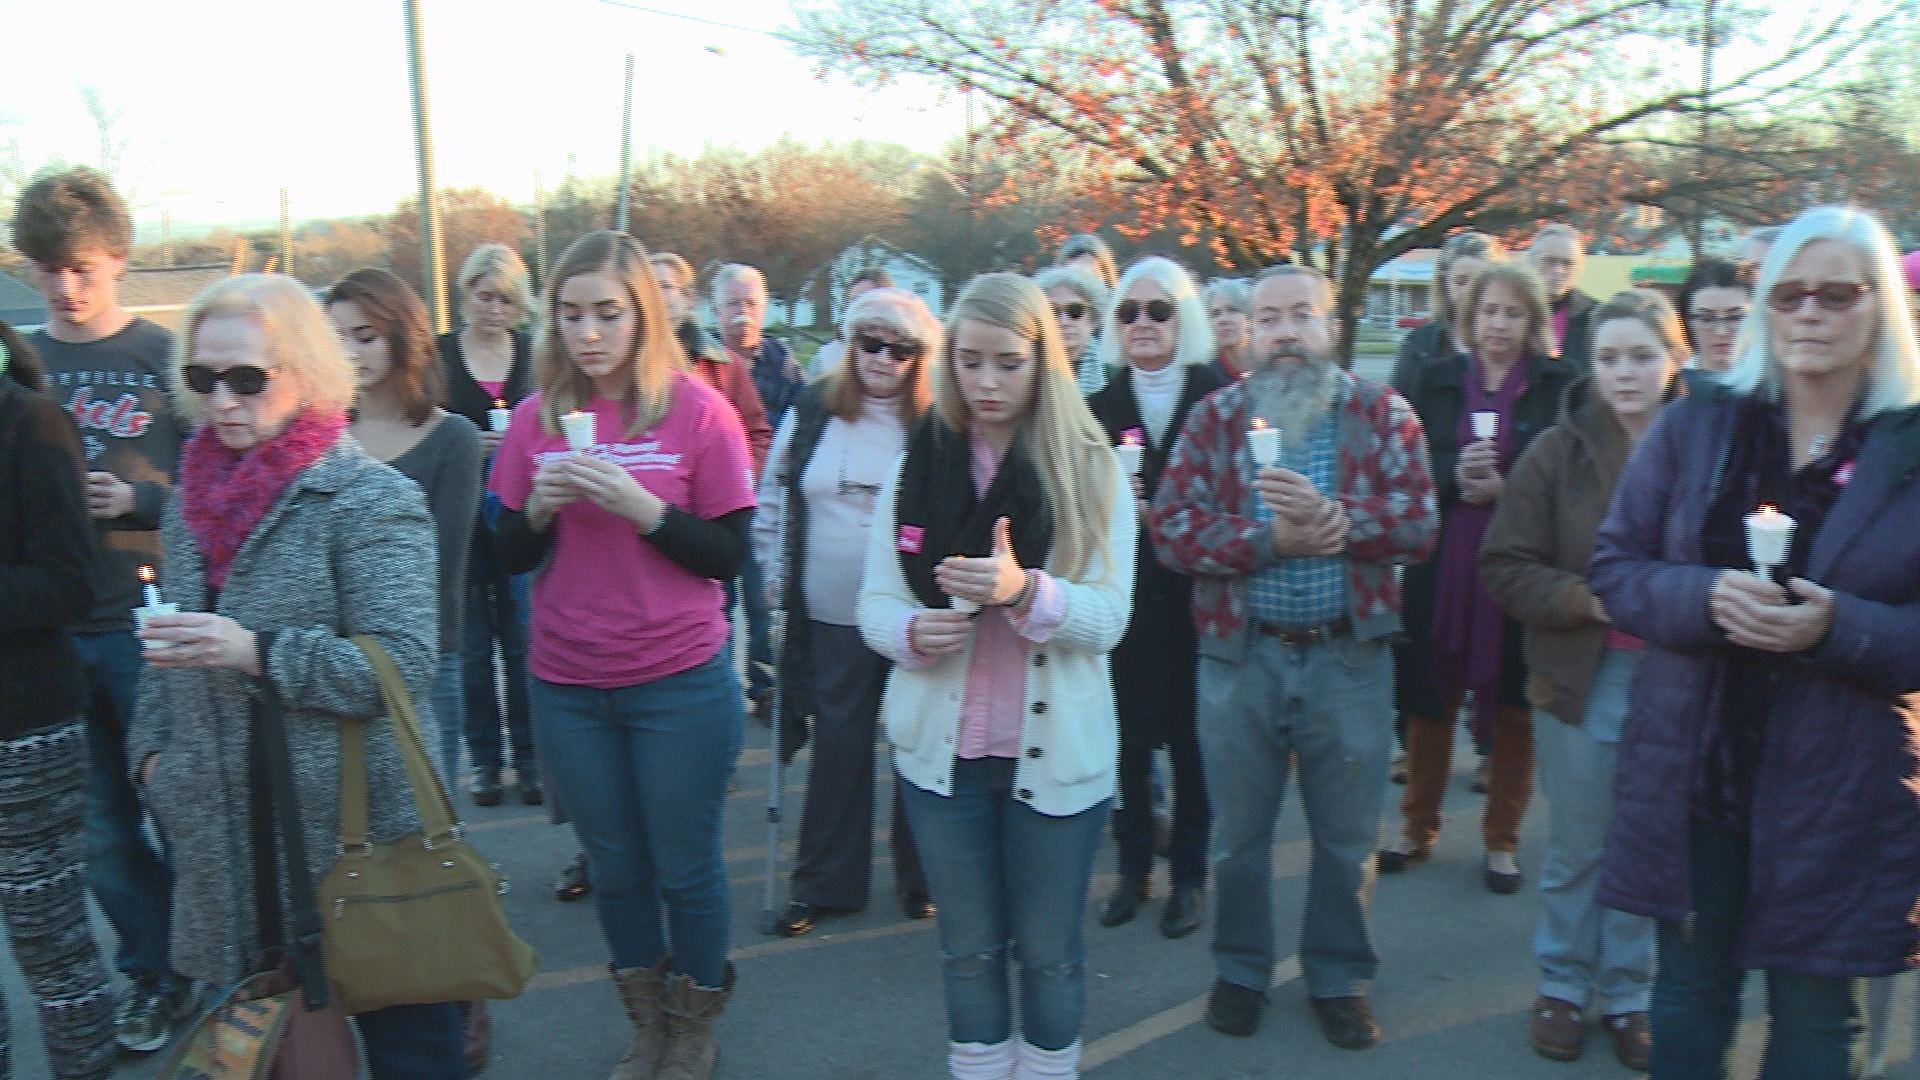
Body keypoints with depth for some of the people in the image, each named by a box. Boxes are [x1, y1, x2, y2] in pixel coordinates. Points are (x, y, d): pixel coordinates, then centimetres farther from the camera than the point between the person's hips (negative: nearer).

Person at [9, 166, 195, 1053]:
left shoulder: (166, 356, -2)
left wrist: (139, 502, -17)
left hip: (147, 623, -3)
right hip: (50, 631, 4)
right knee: (101, 828, 11)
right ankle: (157, 972, 29)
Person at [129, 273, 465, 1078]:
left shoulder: (370, 500, -10)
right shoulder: (192, 502, 10)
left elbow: (404, 664, -18)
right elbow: (170, 655, 21)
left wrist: (257, 653, -25)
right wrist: (154, 748, 7)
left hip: (356, 832, -6)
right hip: (232, 837, 6)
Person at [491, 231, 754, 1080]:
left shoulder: (698, 411, -8)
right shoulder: (538, 417, 2)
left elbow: (730, 558, -10)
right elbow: (509, 558, 6)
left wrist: (641, 505, -22)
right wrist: (541, 505, -14)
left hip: (680, 684, -3)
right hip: (568, 688, 3)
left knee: (685, 869, 9)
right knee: (614, 868, 16)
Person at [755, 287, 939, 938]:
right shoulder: (811, 413, 1)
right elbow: (770, 500, 10)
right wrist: (776, 578, 6)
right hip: (831, 618, 2)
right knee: (837, 744, 11)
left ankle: (919, 877, 27)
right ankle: (825, 883, 24)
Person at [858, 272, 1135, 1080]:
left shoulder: (1090, 468, -4)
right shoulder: (916, 465, 1)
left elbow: (1108, 617, -12)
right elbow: (875, 603, 1)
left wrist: (1024, 590, -31)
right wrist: (913, 632, -22)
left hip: (1056, 749, -1)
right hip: (940, 745, 2)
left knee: (1049, 951, 12)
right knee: (967, 950, 15)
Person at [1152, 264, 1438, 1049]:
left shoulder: (1382, 413, -1)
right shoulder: (1215, 416, 0)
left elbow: (1418, 521, -12)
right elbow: (1173, 528, -10)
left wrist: (1331, 516, -27)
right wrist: (1271, 539, -21)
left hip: (1350, 657, 0)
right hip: (1240, 655, 1)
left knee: (1346, 834, 13)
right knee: (1238, 831, 14)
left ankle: (1339, 979, 32)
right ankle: (1239, 971, 33)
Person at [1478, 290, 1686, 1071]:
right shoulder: (1557, 453, -4)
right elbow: (1505, 569, -5)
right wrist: (1589, 598, -19)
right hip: (1582, 679, 0)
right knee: (1576, 851, 13)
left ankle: (1626, 994, 31)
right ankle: (1564, 986, 32)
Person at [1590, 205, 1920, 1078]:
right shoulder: (1695, 425, 0)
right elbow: (1613, 567, 0)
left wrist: (1836, 627, -23)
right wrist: (1706, 597, -19)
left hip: (1840, 793, -1)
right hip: (1693, 774, 2)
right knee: (1688, 997, 17)